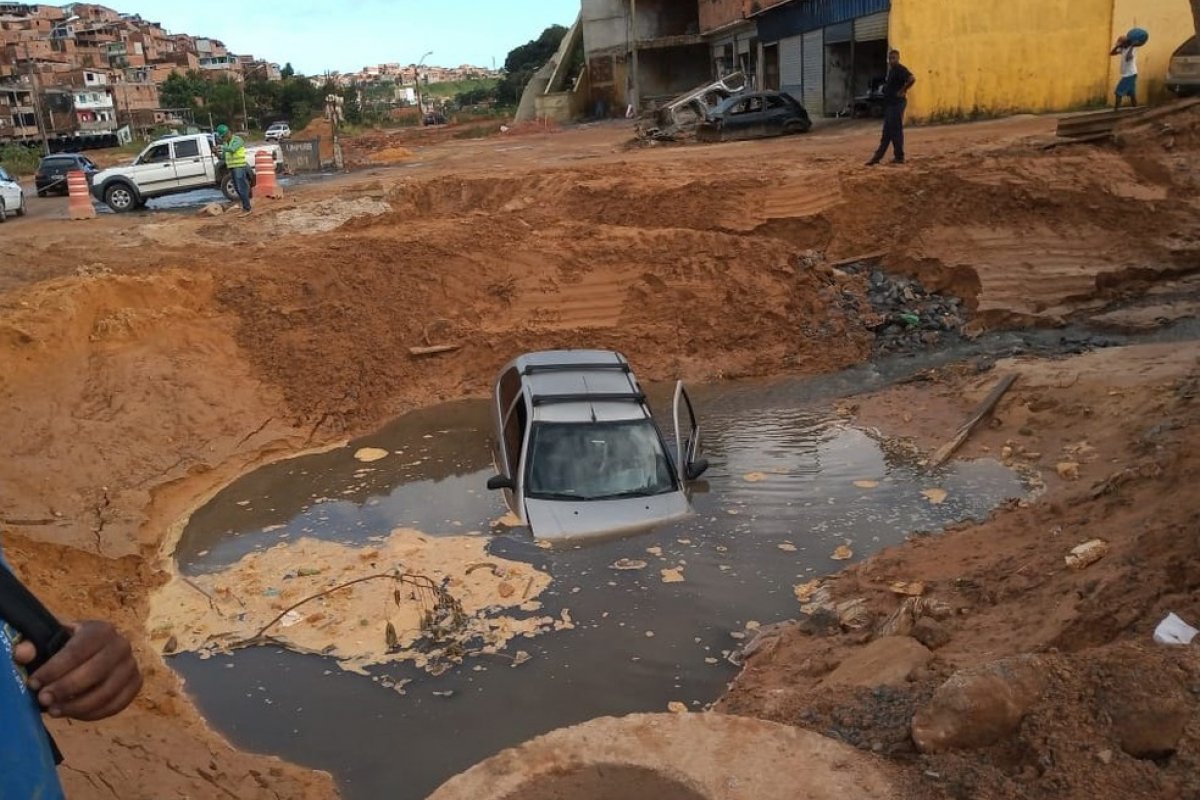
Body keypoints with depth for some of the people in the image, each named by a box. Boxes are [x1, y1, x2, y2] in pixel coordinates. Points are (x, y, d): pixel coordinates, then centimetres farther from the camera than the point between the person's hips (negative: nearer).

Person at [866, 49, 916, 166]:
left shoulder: (900, 69, -12)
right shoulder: (891, 71, 17)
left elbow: (912, 79, -27)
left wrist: (902, 91, -20)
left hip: (897, 104, -10)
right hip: (889, 104, 10)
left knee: (896, 130, -6)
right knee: (887, 131, 11)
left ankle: (899, 157, 0)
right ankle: (878, 156, 14)